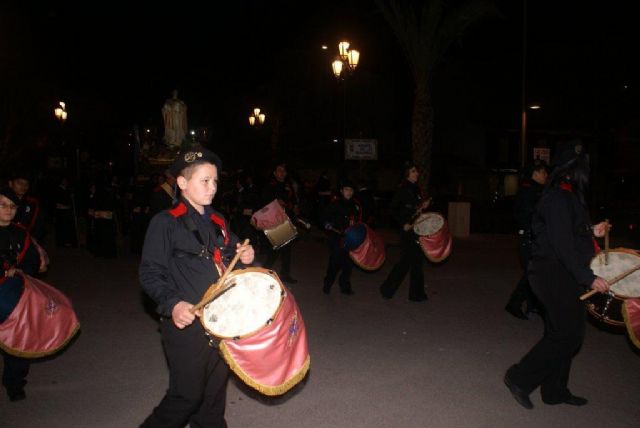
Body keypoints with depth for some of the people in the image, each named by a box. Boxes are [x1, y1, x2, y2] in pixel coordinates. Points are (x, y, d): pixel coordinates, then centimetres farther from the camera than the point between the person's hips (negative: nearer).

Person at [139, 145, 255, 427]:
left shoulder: (218, 223, 12)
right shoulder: (165, 223, -9)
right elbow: (150, 274, -13)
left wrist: (245, 258, 1)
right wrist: (172, 303, -28)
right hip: (187, 325, -6)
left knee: (214, 394, 17)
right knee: (187, 395, 2)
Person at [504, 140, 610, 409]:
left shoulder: (567, 196, 15)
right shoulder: (558, 198, -18)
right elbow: (562, 245, -24)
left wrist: (591, 232, 13)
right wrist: (588, 277, -23)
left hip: (563, 275, 11)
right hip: (556, 275, -11)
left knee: (563, 333, 16)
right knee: (567, 334, -5)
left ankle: (555, 390, 28)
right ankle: (520, 378, 4)